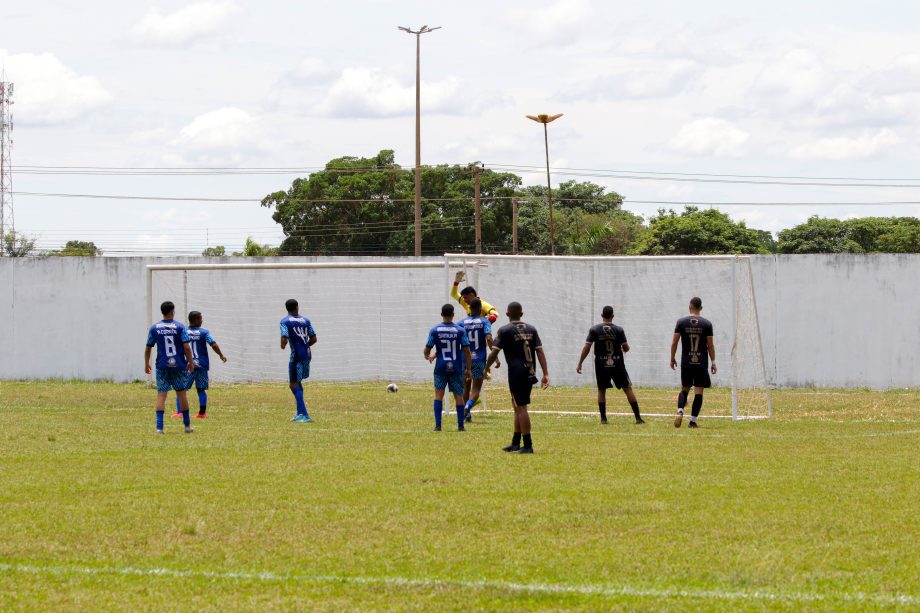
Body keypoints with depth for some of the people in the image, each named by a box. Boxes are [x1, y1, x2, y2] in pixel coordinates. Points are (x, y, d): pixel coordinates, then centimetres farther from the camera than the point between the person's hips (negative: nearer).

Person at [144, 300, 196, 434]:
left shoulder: (154, 328, 0)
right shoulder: (179, 327, -5)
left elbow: (148, 348, 4)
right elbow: (186, 347, -10)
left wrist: (146, 364, 16)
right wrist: (190, 362, 1)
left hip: (162, 366, 0)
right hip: (179, 366, 0)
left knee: (161, 394, -1)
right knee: (181, 393, 10)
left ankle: (159, 427, -12)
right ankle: (187, 425, 19)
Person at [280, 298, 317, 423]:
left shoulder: (285, 322, -7)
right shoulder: (305, 320, 9)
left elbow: (285, 339, -17)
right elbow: (313, 339, 8)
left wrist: (283, 346, 5)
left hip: (297, 355, -6)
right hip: (307, 354, 6)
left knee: (294, 384, -2)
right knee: (297, 382, 22)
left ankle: (304, 415, -11)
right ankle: (300, 412, 25)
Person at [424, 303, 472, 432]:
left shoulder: (434, 330, -3)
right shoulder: (460, 330, -3)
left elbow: (427, 348, 0)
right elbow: (466, 350, -5)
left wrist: (428, 356, 24)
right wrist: (468, 369, 0)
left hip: (441, 367, 0)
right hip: (456, 368, 0)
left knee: (438, 395, 4)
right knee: (458, 395, 10)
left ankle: (438, 425, -4)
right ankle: (460, 425, 11)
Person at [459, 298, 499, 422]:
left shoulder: (462, 324, 2)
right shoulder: (484, 322, -3)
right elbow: (489, 339, -17)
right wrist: (495, 357, -18)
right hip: (479, 359, -2)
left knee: (466, 387, 18)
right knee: (476, 388, 2)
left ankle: (467, 413, 19)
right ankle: (468, 406, -25)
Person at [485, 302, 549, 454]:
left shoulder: (505, 331, -5)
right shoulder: (531, 330, 10)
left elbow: (494, 352, -9)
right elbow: (540, 351, 4)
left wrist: (486, 369, 4)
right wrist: (546, 374, 1)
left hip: (516, 374, -6)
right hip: (530, 373, 6)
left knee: (521, 408, -5)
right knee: (518, 407, 16)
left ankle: (527, 445, -9)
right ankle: (515, 443, 22)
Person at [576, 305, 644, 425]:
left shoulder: (594, 329, -5)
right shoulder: (619, 330, -5)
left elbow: (587, 347, -9)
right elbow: (626, 348, -4)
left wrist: (580, 364, -4)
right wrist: (624, 349, 21)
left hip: (601, 366, 0)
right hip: (617, 365, 0)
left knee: (601, 390, 14)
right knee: (628, 389, 6)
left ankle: (603, 418, 7)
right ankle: (638, 417, 2)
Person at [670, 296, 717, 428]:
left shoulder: (681, 322, -1)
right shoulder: (707, 324, -2)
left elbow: (674, 342, 0)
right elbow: (710, 345, -1)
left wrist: (672, 359, 12)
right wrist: (713, 362, 8)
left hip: (686, 363, 1)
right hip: (702, 363, -1)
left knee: (684, 389, 14)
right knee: (699, 392, 2)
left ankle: (680, 411, -11)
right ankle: (693, 421, -1)